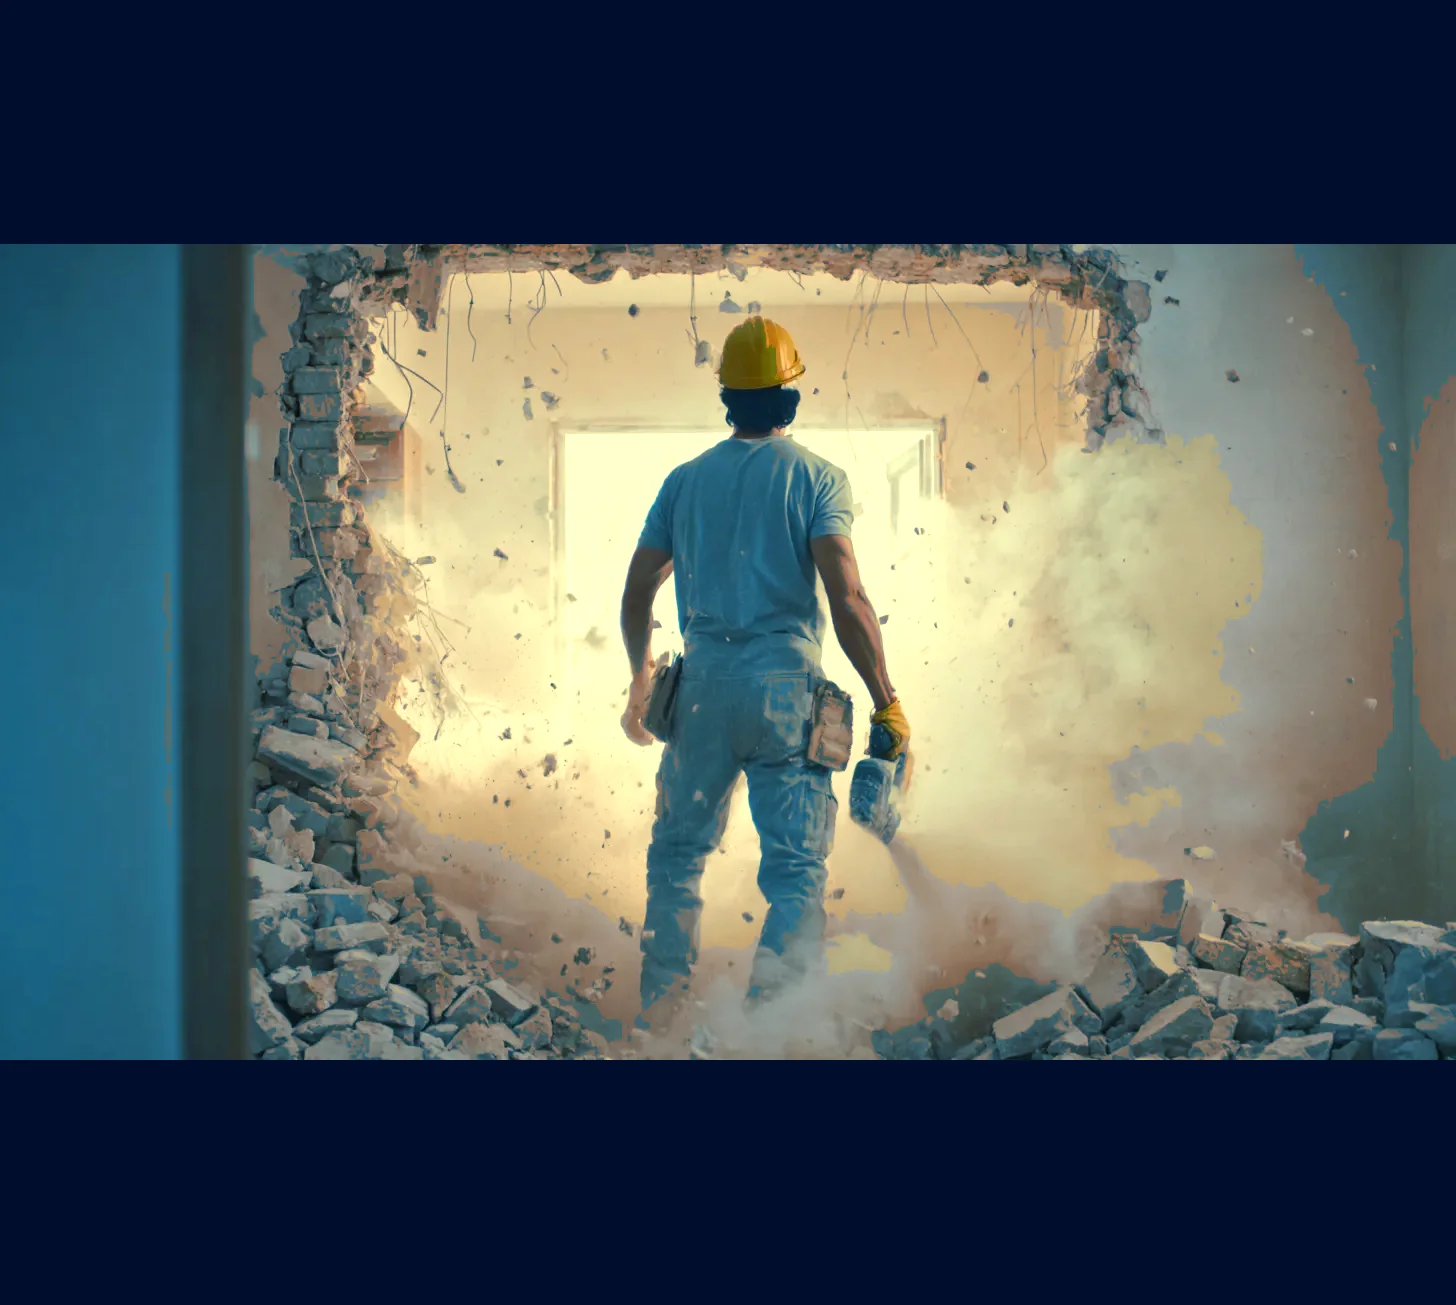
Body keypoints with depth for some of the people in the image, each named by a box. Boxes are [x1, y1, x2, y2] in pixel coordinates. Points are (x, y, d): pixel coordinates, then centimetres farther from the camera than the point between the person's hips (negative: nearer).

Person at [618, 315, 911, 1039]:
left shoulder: (686, 479, 9)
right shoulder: (816, 477, -1)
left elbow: (637, 593, 12)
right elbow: (847, 600, -11)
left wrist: (641, 679, 28)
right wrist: (887, 704, -8)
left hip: (704, 682, 3)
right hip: (786, 681, -3)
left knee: (678, 849, 18)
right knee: (797, 864, 0)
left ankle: (661, 1008, 21)